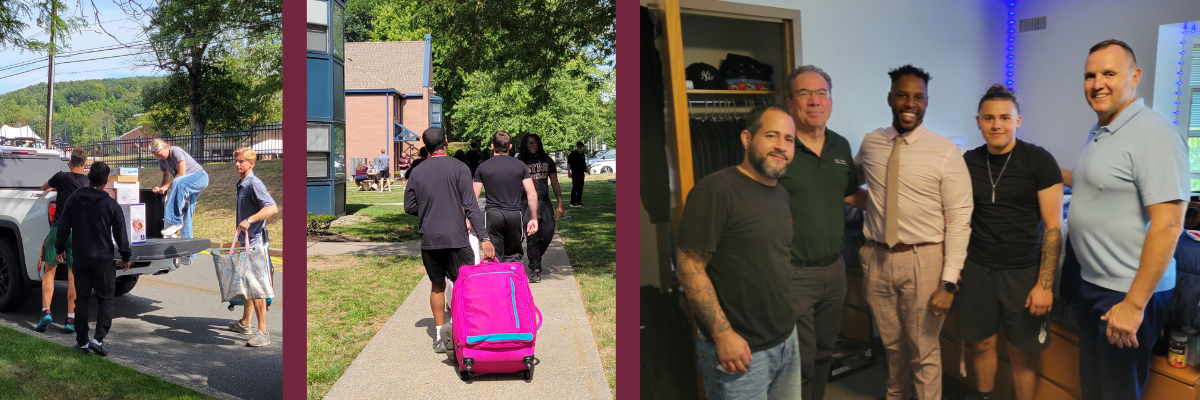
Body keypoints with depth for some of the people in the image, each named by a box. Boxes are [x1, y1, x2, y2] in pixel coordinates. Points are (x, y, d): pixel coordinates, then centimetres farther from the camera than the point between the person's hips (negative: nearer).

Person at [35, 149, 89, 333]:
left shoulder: (62, 177, 0)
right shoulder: (88, 182, 5)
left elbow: (44, 187, 19)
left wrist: (53, 187, 42)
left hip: (58, 228, -2)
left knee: (49, 271, 7)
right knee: (73, 275, 4)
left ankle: (46, 311, -6)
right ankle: (70, 319, 3)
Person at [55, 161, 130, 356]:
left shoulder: (73, 200, 0)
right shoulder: (111, 205, -9)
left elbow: (63, 227, 6)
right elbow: (120, 233, -5)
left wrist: (60, 248, 19)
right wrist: (125, 256, 5)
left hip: (80, 258, 3)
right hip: (103, 259, -3)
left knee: (82, 299, 10)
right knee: (105, 298, 4)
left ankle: (81, 341, 13)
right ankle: (98, 338, -10)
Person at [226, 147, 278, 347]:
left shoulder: (254, 183, -15)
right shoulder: (241, 184, 16)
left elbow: (272, 208, -26)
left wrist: (249, 220, -32)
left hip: (256, 240, -10)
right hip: (246, 240, 10)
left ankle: (263, 333, -11)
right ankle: (244, 323, 30)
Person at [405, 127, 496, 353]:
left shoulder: (417, 172, 3)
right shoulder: (458, 168, -7)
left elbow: (409, 207, 7)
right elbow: (470, 206, -11)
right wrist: (484, 238, -11)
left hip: (429, 239, 3)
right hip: (456, 239, -3)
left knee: (437, 285, 13)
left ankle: (440, 337, 15)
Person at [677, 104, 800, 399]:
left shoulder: (782, 195, 12)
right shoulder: (715, 190, -15)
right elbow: (689, 269, -18)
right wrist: (723, 334, -20)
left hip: (787, 341, 8)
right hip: (740, 351, -8)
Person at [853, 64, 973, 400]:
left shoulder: (946, 153, -11)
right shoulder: (870, 143, 2)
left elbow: (959, 220, -12)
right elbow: (852, 181, 26)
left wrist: (949, 282, -16)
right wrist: (864, 199, 6)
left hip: (922, 259, -4)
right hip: (876, 257, 4)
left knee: (924, 352, 7)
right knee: (892, 345, 21)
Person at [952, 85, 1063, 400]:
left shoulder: (1039, 161, -8)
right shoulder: (968, 163, 4)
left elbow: (1053, 227, -8)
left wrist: (1045, 284, -13)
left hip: (1023, 273, -3)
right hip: (977, 268, 3)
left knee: (1022, 355, 4)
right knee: (982, 343, 11)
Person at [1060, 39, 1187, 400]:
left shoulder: (1154, 135, -19)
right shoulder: (1098, 133, 10)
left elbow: (1167, 225, -23)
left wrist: (1134, 304, -24)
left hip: (1129, 292, -8)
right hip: (1092, 282, 9)